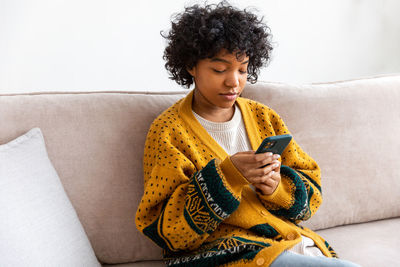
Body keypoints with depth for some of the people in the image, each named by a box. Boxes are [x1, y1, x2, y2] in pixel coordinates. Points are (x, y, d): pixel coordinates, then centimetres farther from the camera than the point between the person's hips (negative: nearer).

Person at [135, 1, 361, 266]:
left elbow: (311, 189, 13)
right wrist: (225, 176, -22)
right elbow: (168, 231, -10)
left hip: (289, 239, 6)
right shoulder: (167, 131, -4)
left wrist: (278, 186, -11)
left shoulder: (265, 117, 12)